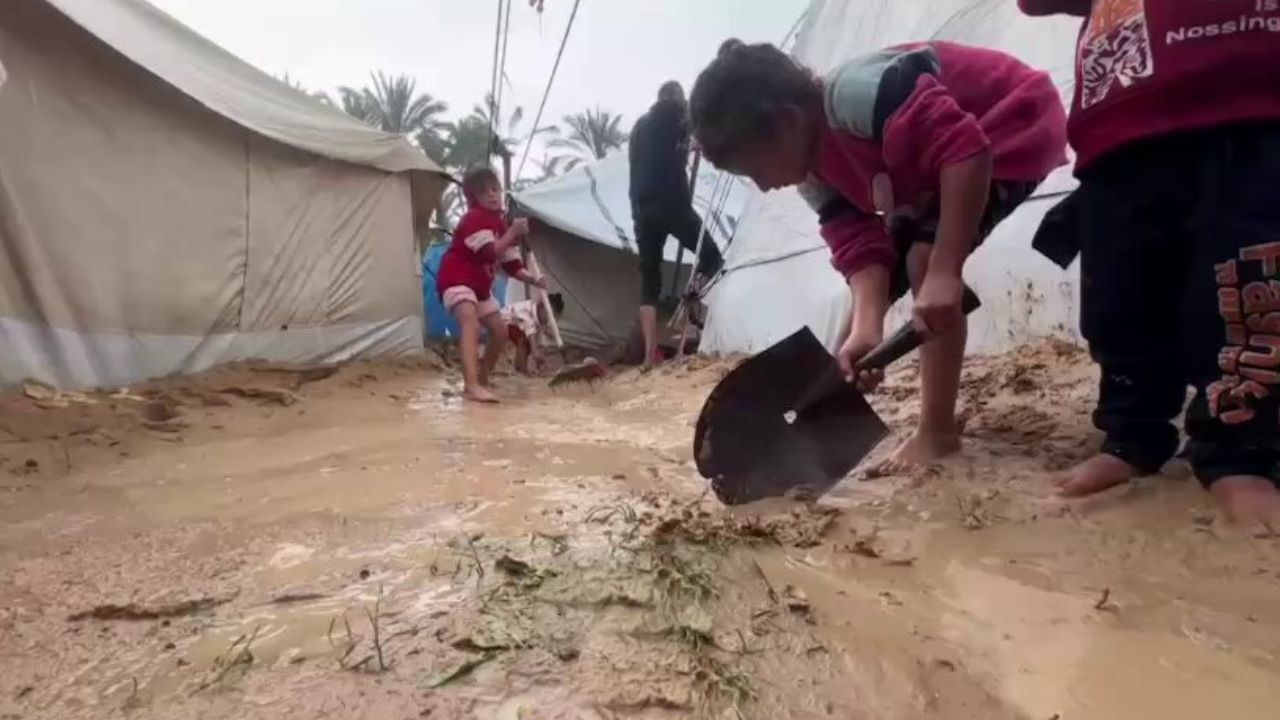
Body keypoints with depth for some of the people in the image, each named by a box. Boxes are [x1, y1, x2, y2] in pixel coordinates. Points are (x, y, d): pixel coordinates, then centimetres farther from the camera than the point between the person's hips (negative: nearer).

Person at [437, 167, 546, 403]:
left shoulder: (501, 225, 10)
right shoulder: (474, 218, -17)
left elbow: (511, 264, 9)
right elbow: (490, 254, -29)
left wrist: (532, 280, -5)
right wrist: (512, 233, -29)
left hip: (481, 286, 10)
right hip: (456, 280, -9)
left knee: (500, 331, 11)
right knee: (472, 324, -31)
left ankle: (482, 381, 26)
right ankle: (471, 385, -43)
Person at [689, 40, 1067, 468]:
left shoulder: (858, 93, -35)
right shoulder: (814, 175, -7)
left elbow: (965, 149, -41)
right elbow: (860, 247, -14)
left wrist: (944, 272, -45)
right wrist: (866, 330, -31)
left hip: (1017, 125, -8)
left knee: (925, 257, -25)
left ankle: (938, 431, -15)